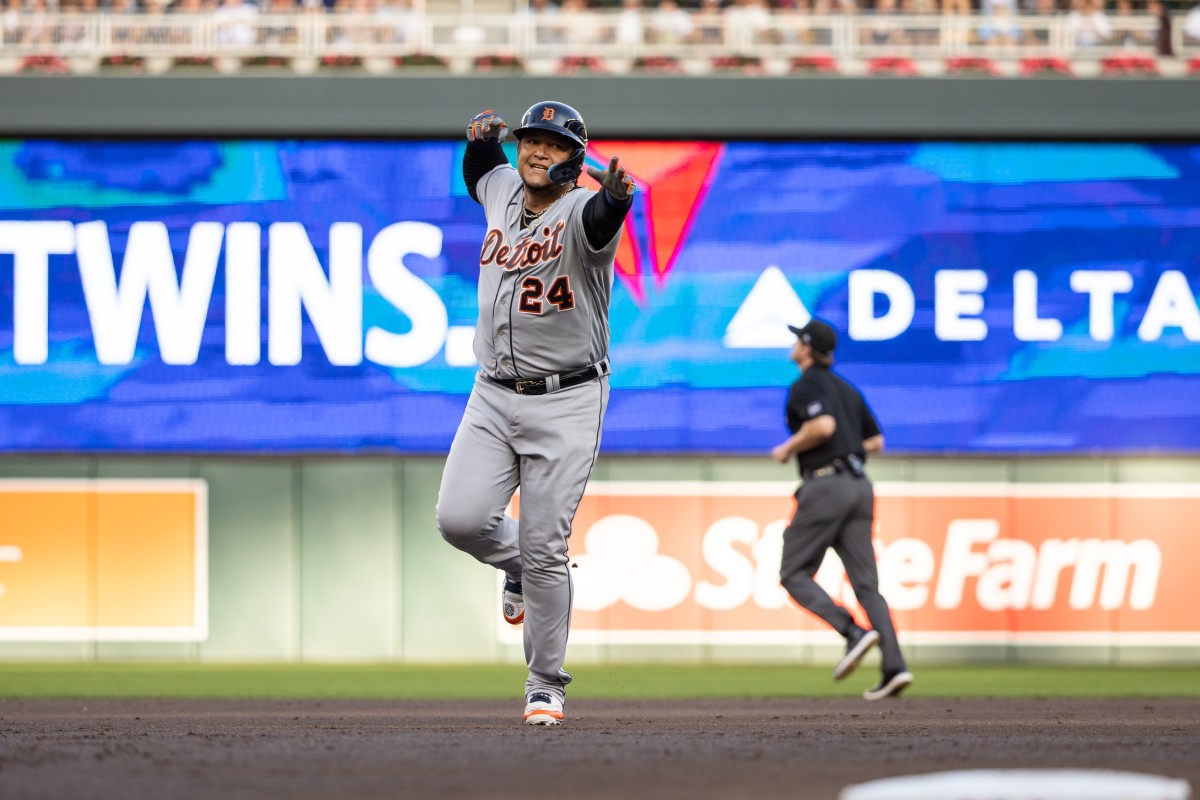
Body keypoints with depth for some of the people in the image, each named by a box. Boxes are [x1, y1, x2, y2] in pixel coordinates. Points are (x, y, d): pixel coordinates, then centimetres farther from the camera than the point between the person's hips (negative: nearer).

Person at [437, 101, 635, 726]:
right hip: (493, 397, 5)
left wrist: (615, 198, -64)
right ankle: (518, 568, 22)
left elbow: (600, 219, -40)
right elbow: (479, 174, 32)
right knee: (460, 519, -13)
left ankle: (545, 688, 9)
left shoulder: (580, 212, -14)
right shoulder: (504, 190, 7)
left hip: (566, 402, -5)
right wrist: (481, 137, 10)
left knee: (544, 549, -6)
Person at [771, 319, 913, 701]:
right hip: (859, 485, 8)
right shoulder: (847, 389, 21)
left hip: (825, 486, -8)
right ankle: (894, 666, -12)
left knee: (794, 574, 2)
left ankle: (854, 633, -18)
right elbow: (876, 441, 22)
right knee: (866, 583, 3)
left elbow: (823, 426, -22)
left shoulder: (806, 386, -4)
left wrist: (789, 449, -7)